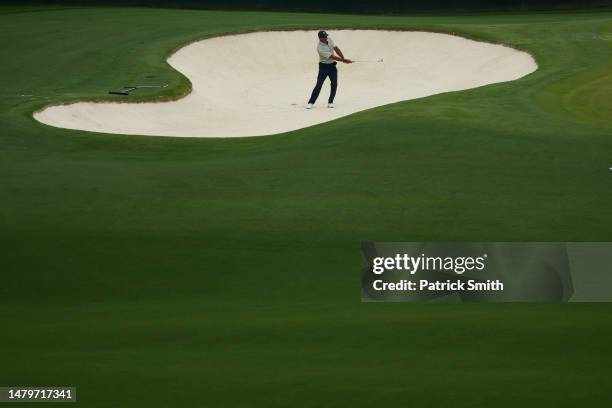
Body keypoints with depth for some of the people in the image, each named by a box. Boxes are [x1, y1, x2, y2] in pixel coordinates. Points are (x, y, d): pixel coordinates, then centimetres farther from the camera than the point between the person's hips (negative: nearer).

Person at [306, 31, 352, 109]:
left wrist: (344, 58, -10)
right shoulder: (320, 48, -26)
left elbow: (336, 49, -3)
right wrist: (344, 60, -23)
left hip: (332, 65, 6)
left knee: (334, 84, -1)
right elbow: (332, 57, -26)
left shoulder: (329, 39, -6)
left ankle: (330, 102, 8)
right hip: (324, 66, -6)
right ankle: (311, 103, -7)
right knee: (319, 85, -10)